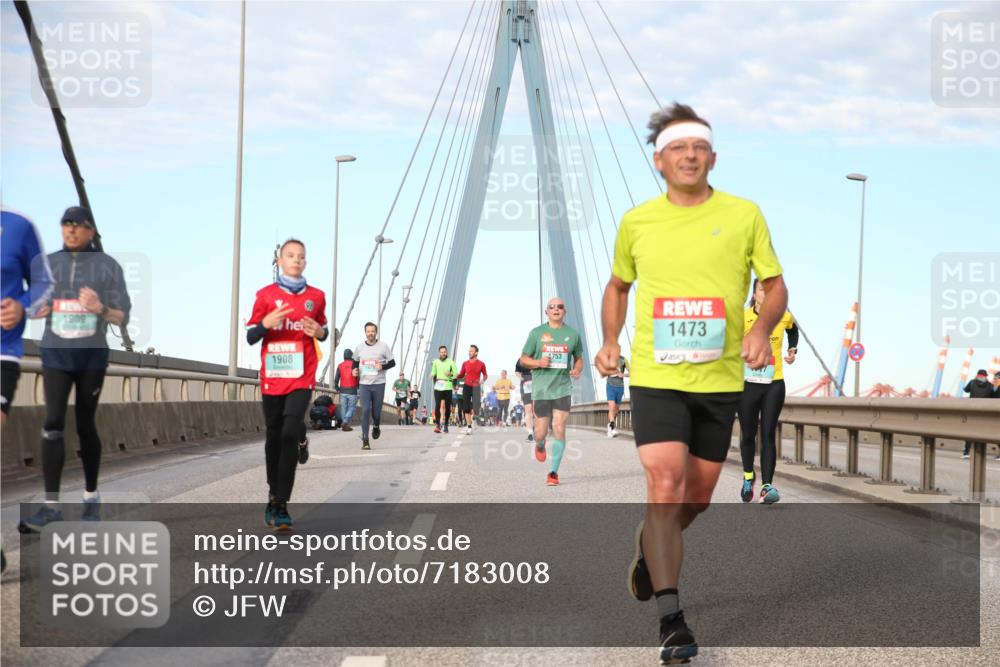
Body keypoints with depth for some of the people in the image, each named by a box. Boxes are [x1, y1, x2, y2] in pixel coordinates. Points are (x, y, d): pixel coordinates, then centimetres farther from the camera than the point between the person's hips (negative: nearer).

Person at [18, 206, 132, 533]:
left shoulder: (109, 266, -2)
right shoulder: (48, 264, 4)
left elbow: (123, 318, -3)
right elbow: (35, 306, 12)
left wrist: (99, 309, -23)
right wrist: (36, 310, -12)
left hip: (92, 356, -1)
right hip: (55, 355, 1)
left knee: (86, 425, 6)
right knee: (53, 425, -10)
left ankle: (91, 497, 23)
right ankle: (51, 506, -10)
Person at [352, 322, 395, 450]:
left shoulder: (383, 347, -1)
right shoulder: (359, 347, 6)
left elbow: (392, 363, 5)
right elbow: (355, 362, 21)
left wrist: (383, 366, -15)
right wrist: (354, 370, 0)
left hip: (378, 383, -1)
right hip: (364, 384, 1)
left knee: (376, 411, 5)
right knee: (365, 411, -10)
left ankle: (376, 426, 40)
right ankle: (365, 440, -8)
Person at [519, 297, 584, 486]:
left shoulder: (573, 334, 6)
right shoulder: (536, 333, 2)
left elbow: (578, 358, 19)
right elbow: (523, 359, 7)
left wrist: (578, 369, -3)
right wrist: (538, 363, -13)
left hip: (563, 388, 0)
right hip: (540, 389, 0)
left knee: (559, 430, -10)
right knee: (541, 433, 2)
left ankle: (553, 472, -2)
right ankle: (539, 445, 39)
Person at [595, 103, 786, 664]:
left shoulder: (744, 215, 1)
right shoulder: (636, 222, 4)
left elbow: (776, 285, 5)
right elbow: (618, 286, 21)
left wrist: (762, 329, -14)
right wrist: (610, 342, 8)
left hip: (720, 379, 1)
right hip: (655, 376, -1)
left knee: (697, 499, 11)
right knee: (665, 487, -15)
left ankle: (649, 548, 44)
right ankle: (672, 620, -12)